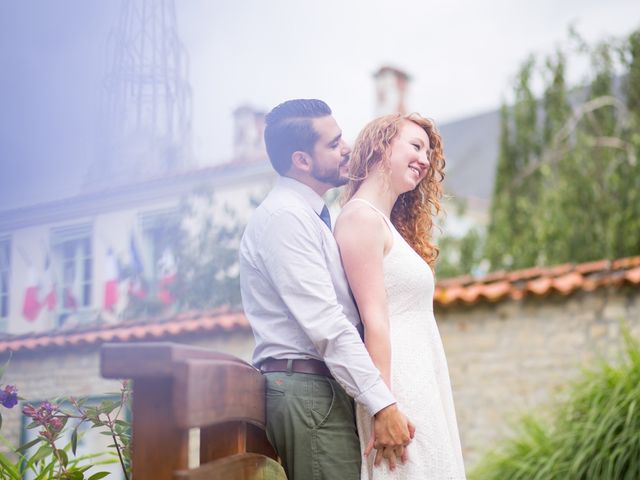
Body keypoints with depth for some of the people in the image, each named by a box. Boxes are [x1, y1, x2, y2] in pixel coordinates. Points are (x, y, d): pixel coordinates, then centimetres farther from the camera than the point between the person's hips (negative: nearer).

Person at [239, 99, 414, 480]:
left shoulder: (314, 216, 18)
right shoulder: (285, 217, -12)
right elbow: (325, 324, -20)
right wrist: (382, 405, -22)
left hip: (327, 388, 10)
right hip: (307, 390, -10)